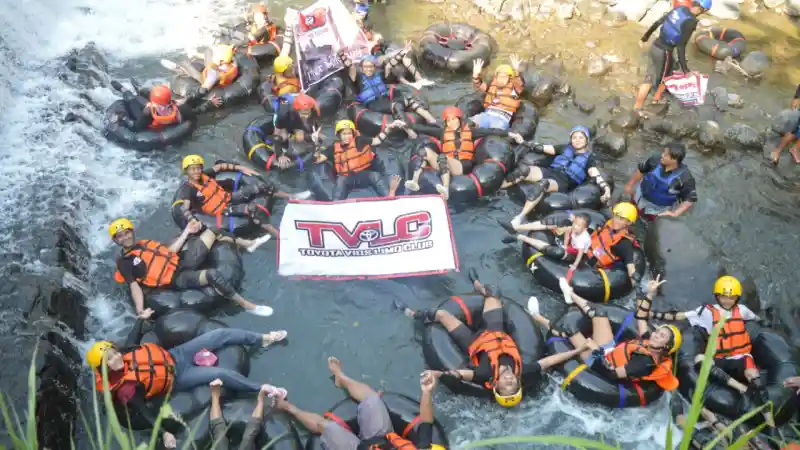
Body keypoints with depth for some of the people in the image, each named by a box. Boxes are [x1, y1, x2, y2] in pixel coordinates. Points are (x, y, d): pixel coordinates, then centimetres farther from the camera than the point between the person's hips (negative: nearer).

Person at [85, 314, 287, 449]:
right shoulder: (124, 389, -23)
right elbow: (144, 412, -20)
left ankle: (263, 339, 13)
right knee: (221, 374, -24)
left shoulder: (123, 353, -7)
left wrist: (141, 318, 24)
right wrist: (166, 430, -29)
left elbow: (133, 340, 15)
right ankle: (262, 389, -6)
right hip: (177, 379, -6)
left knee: (221, 334, -5)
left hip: (174, 356, 6)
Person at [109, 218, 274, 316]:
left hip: (183, 261, 9)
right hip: (177, 279, -8)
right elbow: (134, 286, -9)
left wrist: (186, 231, 20)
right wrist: (140, 313, -22)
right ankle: (247, 305, -24)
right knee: (212, 275, -36)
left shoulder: (145, 243, 18)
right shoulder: (124, 261, -2)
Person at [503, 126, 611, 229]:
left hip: (564, 182, -4)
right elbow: (543, 148, 18)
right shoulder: (565, 148, 25)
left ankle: (519, 218, -45)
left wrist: (606, 188, -21)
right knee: (523, 169, -26)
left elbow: (596, 175, -1)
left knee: (542, 183, -39)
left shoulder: (589, 158, 15)